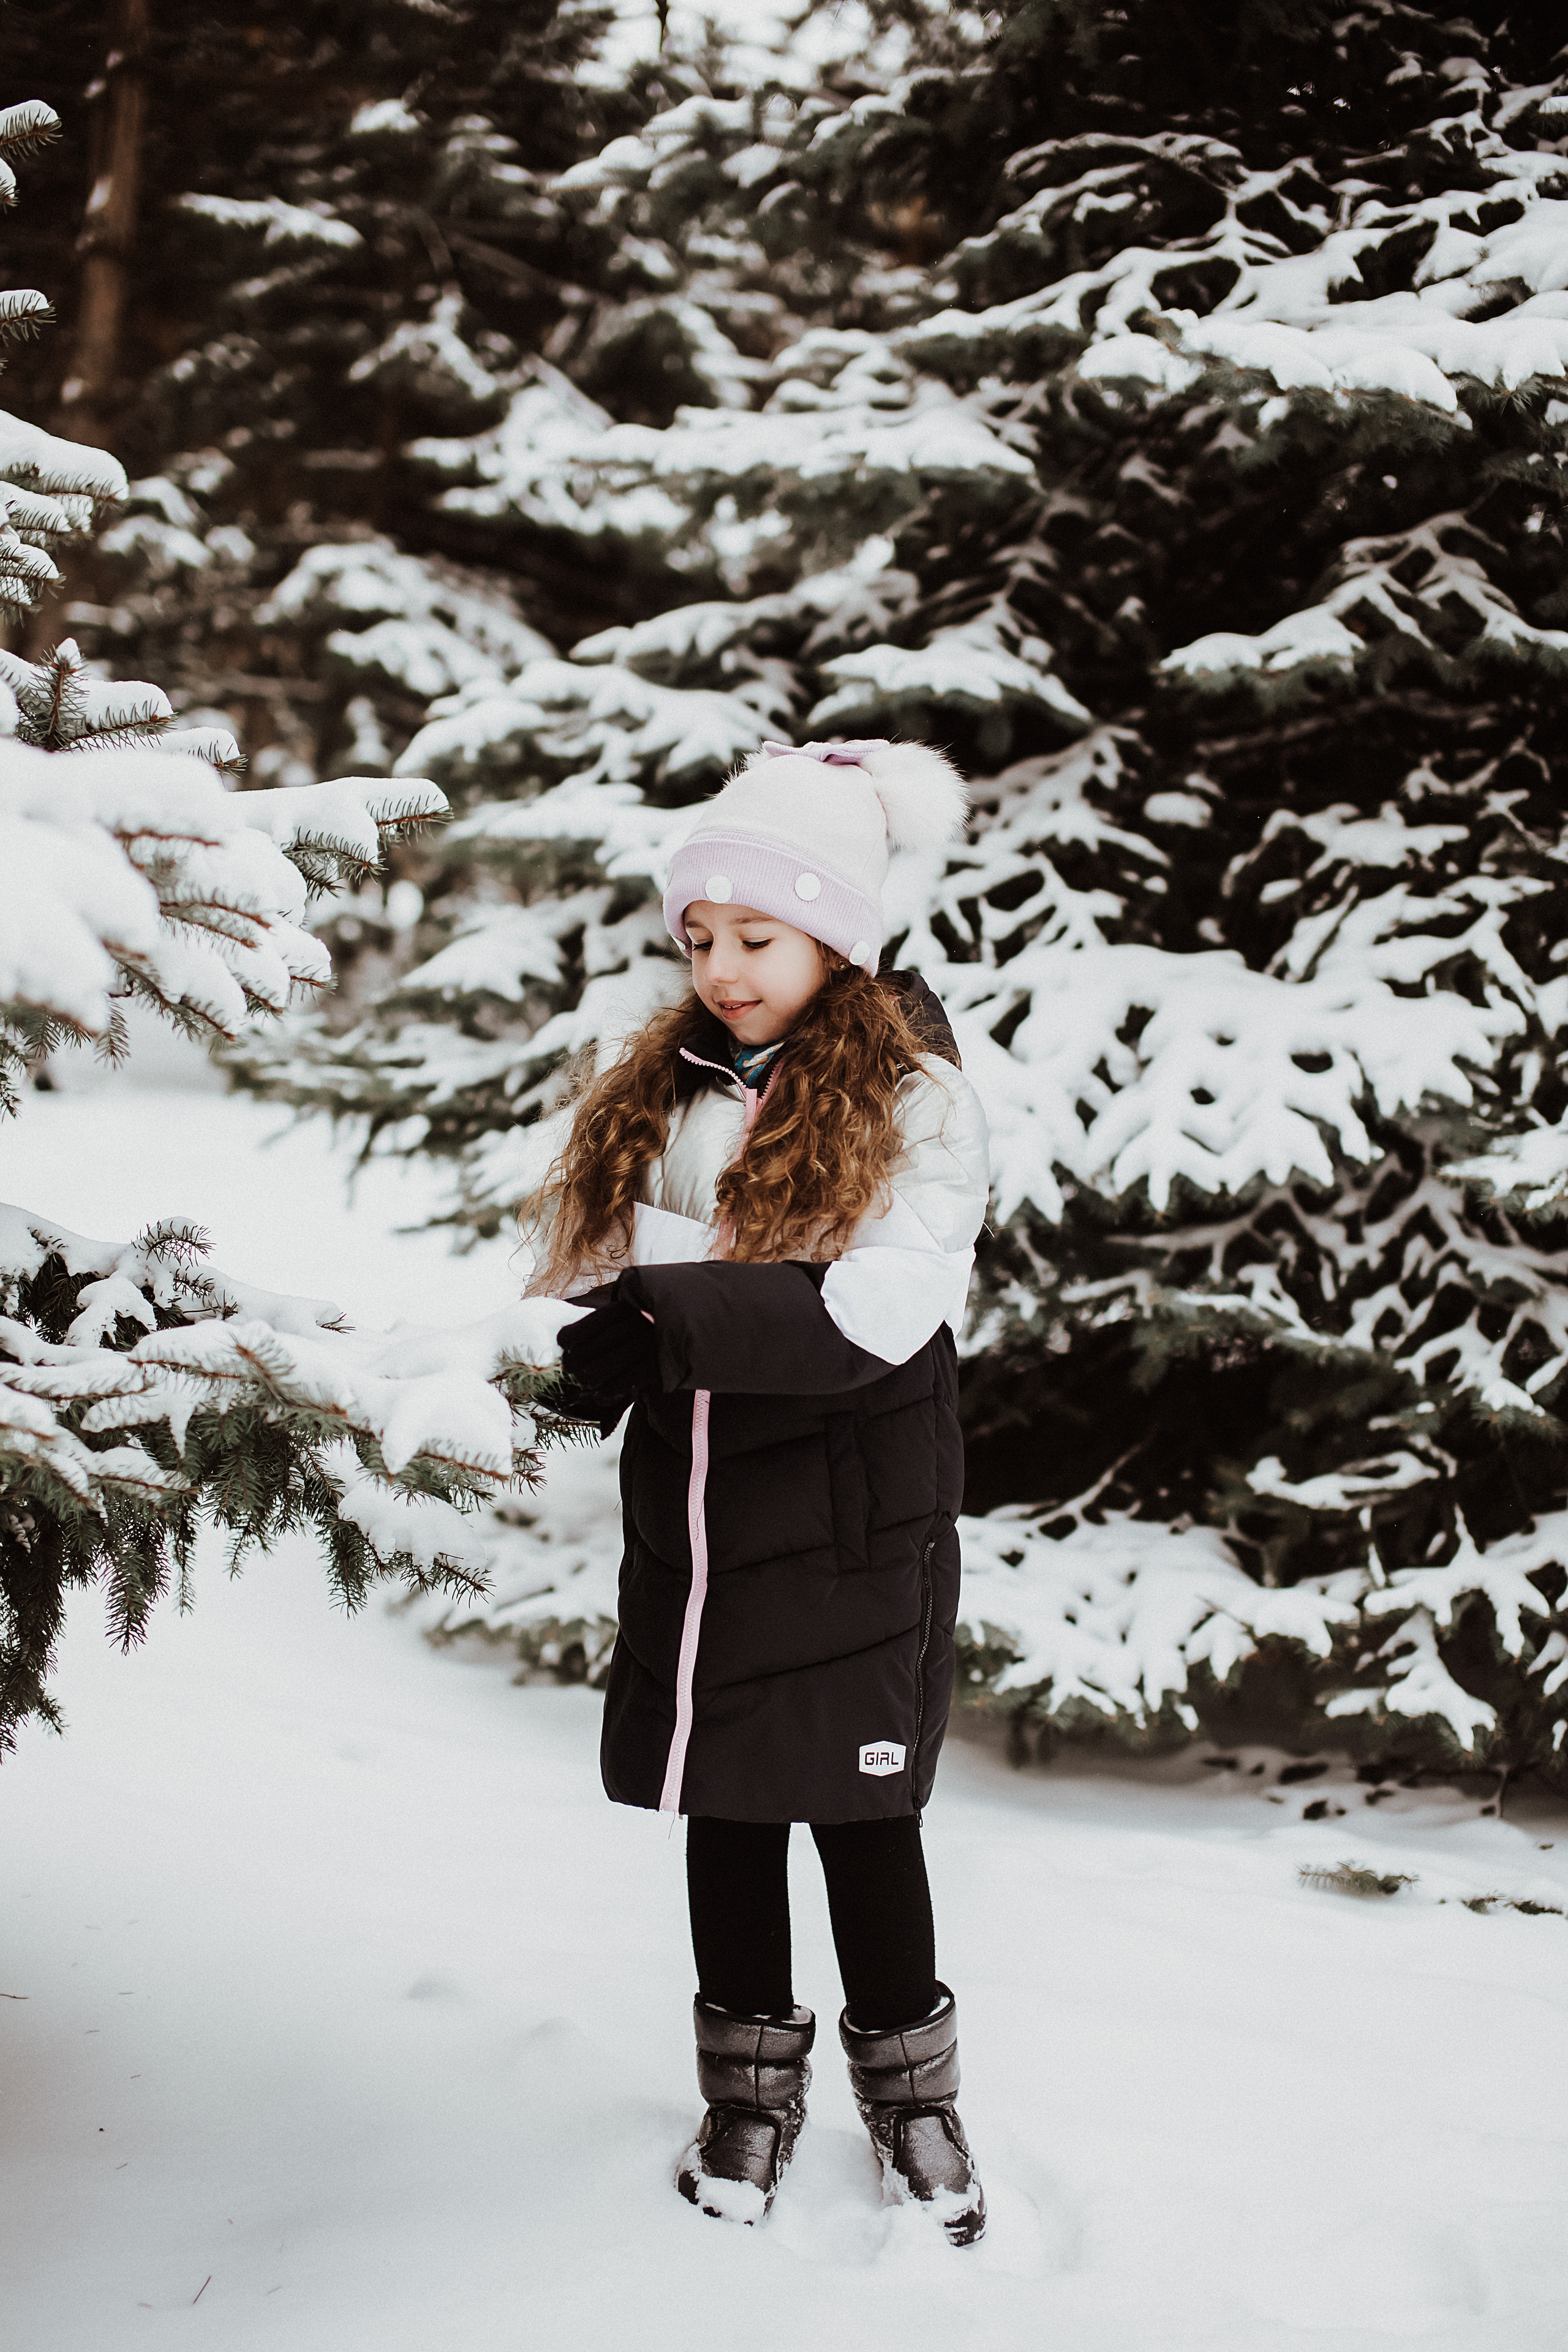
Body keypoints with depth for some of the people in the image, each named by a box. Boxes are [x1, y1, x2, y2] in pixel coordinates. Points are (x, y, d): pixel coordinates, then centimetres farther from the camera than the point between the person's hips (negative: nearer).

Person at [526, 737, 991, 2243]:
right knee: (722, 1803, 13)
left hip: (853, 1524, -4)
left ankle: (908, 2084, 25)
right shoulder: (656, 1093, 7)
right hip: (692, 1512, 4)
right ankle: (750, 2086, 29)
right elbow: (595, 1273, 4)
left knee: (861, 1813, 5)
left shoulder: (912, 1101, -9)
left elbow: (877, 1316, -21)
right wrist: (589, 1355, -18)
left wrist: (678, 1308, -26)